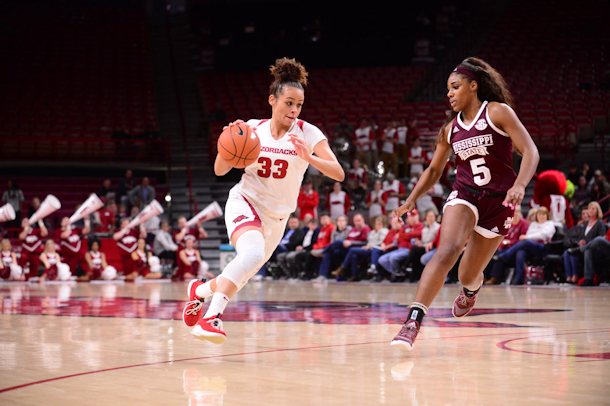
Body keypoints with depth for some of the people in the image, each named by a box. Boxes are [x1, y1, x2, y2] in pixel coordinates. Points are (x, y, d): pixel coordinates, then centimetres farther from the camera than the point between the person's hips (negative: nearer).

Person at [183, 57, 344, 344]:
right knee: (253, 252, -34)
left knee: (241, 277, 12)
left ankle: (199, 290, 43)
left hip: (276, 217, 3)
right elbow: (220, 170, 0)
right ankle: (213, 316, -36)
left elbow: (338, 173, -17)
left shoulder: (308, 134, -8)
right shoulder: (252, 129, -5)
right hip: (245, 202, -3)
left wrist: (308, 157, -34)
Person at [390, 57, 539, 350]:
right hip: (464, 194, 2)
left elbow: (530, 152, -12)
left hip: (498, 201, -2)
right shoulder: (450, 128, 9)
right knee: (447, 251, -28)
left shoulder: (497, 112, -5)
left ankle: (471, 291, 48)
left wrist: (520, 185, -29)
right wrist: (412, 200, 5)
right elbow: (434, 170, 19)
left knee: (468, 275, 6)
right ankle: (413, 321, -38)